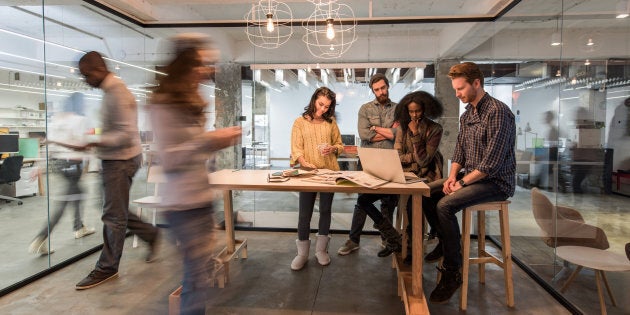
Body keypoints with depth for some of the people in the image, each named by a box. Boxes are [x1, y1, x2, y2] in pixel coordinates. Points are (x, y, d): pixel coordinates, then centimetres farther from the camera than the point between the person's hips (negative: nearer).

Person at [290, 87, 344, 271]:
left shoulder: (331, 122, 8)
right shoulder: (300, 122, 1)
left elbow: (340, 144, 12)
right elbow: (296, 148, -7)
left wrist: (333, 148, -11)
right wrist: (304, 162, -26)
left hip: (329, 171, 3)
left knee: (325, 210, 10)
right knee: (304, 213, 0)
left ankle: (321, 250, 24)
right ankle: (302, 253, 13)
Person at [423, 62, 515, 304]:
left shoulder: (498, 112, -19)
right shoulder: (467, 114, 11)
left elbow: (492, 162, -24)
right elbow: (459, 150, 13)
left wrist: (462, 182, -18)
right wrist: (452, 176, -4)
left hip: (496, 182, -9)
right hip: (470, 176, 9)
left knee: (445, 205, -28)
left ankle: (452, 272, -14)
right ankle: (446, 242, 21)